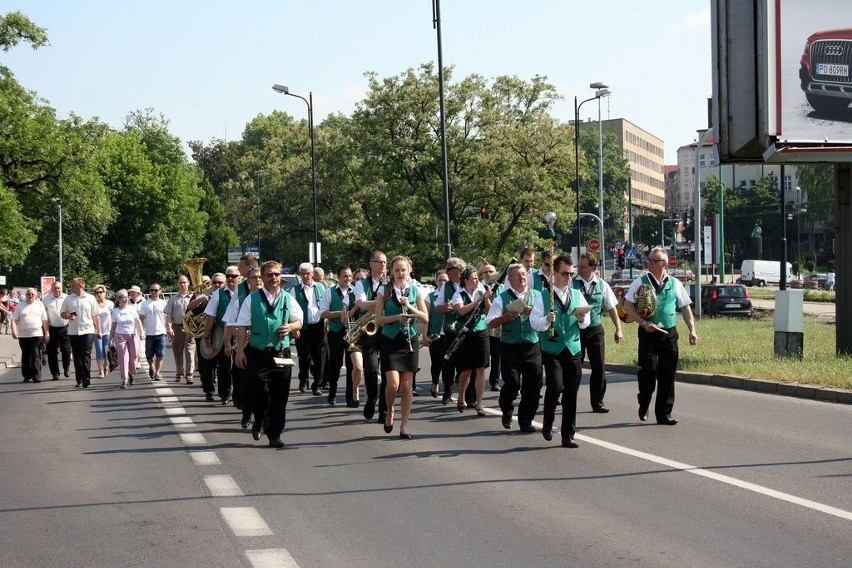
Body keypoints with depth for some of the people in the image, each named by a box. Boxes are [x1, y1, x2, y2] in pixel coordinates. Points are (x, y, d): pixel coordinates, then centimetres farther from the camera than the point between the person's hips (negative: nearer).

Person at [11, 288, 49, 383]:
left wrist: (47, 333, 1)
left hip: (37, 335, -2)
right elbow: (14, 320, 3)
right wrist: (14, 331, -10)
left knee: (36, 356, -7)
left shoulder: (39, 305, 7)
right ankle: (27, 376, 14)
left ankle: (36, 376, -6)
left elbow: (45, 321, 7)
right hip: (23, 335, 2)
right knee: (25, 357, 7)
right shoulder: (20, 305, 7)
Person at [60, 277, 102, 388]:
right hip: (73, 332, 3)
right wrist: (68, 316, -13)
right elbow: (62, 314, 10)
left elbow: (96, 316, 6)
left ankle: (86, 379, -11)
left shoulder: (90, 298, 3)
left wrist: (99, 330, 2)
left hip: (88, 331, -3)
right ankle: (79, 379, 15)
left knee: (86, 355, -9)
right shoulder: (68, 299, 7)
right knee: (76, 356, 7)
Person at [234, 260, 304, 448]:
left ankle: (275, 434, 11)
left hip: (281, 353, 2)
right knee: (260, 392, -9)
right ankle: (259, 421, 21)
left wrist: (290, 327, -7)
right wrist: (240, 350, -5)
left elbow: (299, 322, 16)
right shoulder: (252, 299, 4)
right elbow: (242, 327, 2)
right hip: (258, 353, -2)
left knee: (279, 396, 2)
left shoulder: (288, 299, 10)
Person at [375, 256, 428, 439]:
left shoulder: (415, 291, 4)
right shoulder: (384, 291, -1)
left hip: (410, 341, 2)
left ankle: (404, 425, 9)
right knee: (393, 383, -14)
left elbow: (425, 318, 2)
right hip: (390, 341, -2)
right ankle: (390, 412, 15)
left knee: (406, 384, 2)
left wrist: (410, 307, -13)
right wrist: (397, 317, -20)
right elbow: (378, 319, -6)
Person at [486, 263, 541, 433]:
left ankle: (526, 421, 15)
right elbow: (491, 323, 1)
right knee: (512, 383, -8)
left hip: (532, 346, 2)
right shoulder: (502, 298, 3)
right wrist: (507, 317, -15)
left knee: (532, 386, 2)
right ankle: (507, 411, 21)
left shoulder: (536, 296, 10)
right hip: (510, 347, -2)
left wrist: (532, 312, -12)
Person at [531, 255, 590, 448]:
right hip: (551, 350, -4)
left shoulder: (577, 294, 9)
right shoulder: (544, 296, -2)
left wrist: (582, 320, -11)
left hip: (573, 349, 4)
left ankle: (568, 436, 12)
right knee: (556, 387, -18)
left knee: (571, 394, 3)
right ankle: (547, 423, 9)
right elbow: (534, 321, -7)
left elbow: (586, 322, 10)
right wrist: (546, 320, -25)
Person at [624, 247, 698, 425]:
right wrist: (644, 323, -14)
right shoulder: (641, 282, 0)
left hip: (669, 333, 3)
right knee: (648, 371, -10)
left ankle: (664, 414, 13)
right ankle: (644, 405, 16)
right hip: (648, 333, -2)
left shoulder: (675, 284, 7)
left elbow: (685, 308, 12)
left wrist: (692, 330, 3)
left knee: (667, 375, 4)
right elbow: (628, 306, -3)